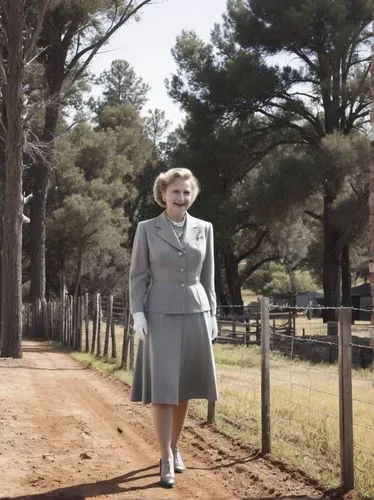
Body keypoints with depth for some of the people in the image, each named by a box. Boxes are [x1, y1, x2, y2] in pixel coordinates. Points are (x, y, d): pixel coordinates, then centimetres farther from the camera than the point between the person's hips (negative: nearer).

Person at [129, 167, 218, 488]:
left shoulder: (204, 229, 8)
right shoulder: (147, 229, 1)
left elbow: (208, 276, 12)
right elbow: (137, 276, 1)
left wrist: (212, 314, 9)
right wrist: (138, 313, -8)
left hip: (194, 314, 3)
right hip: (161, 315, -3)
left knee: (184, 388, 9)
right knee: (162, 388, -7)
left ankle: (175, 447, 26)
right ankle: (166, 459, -2)